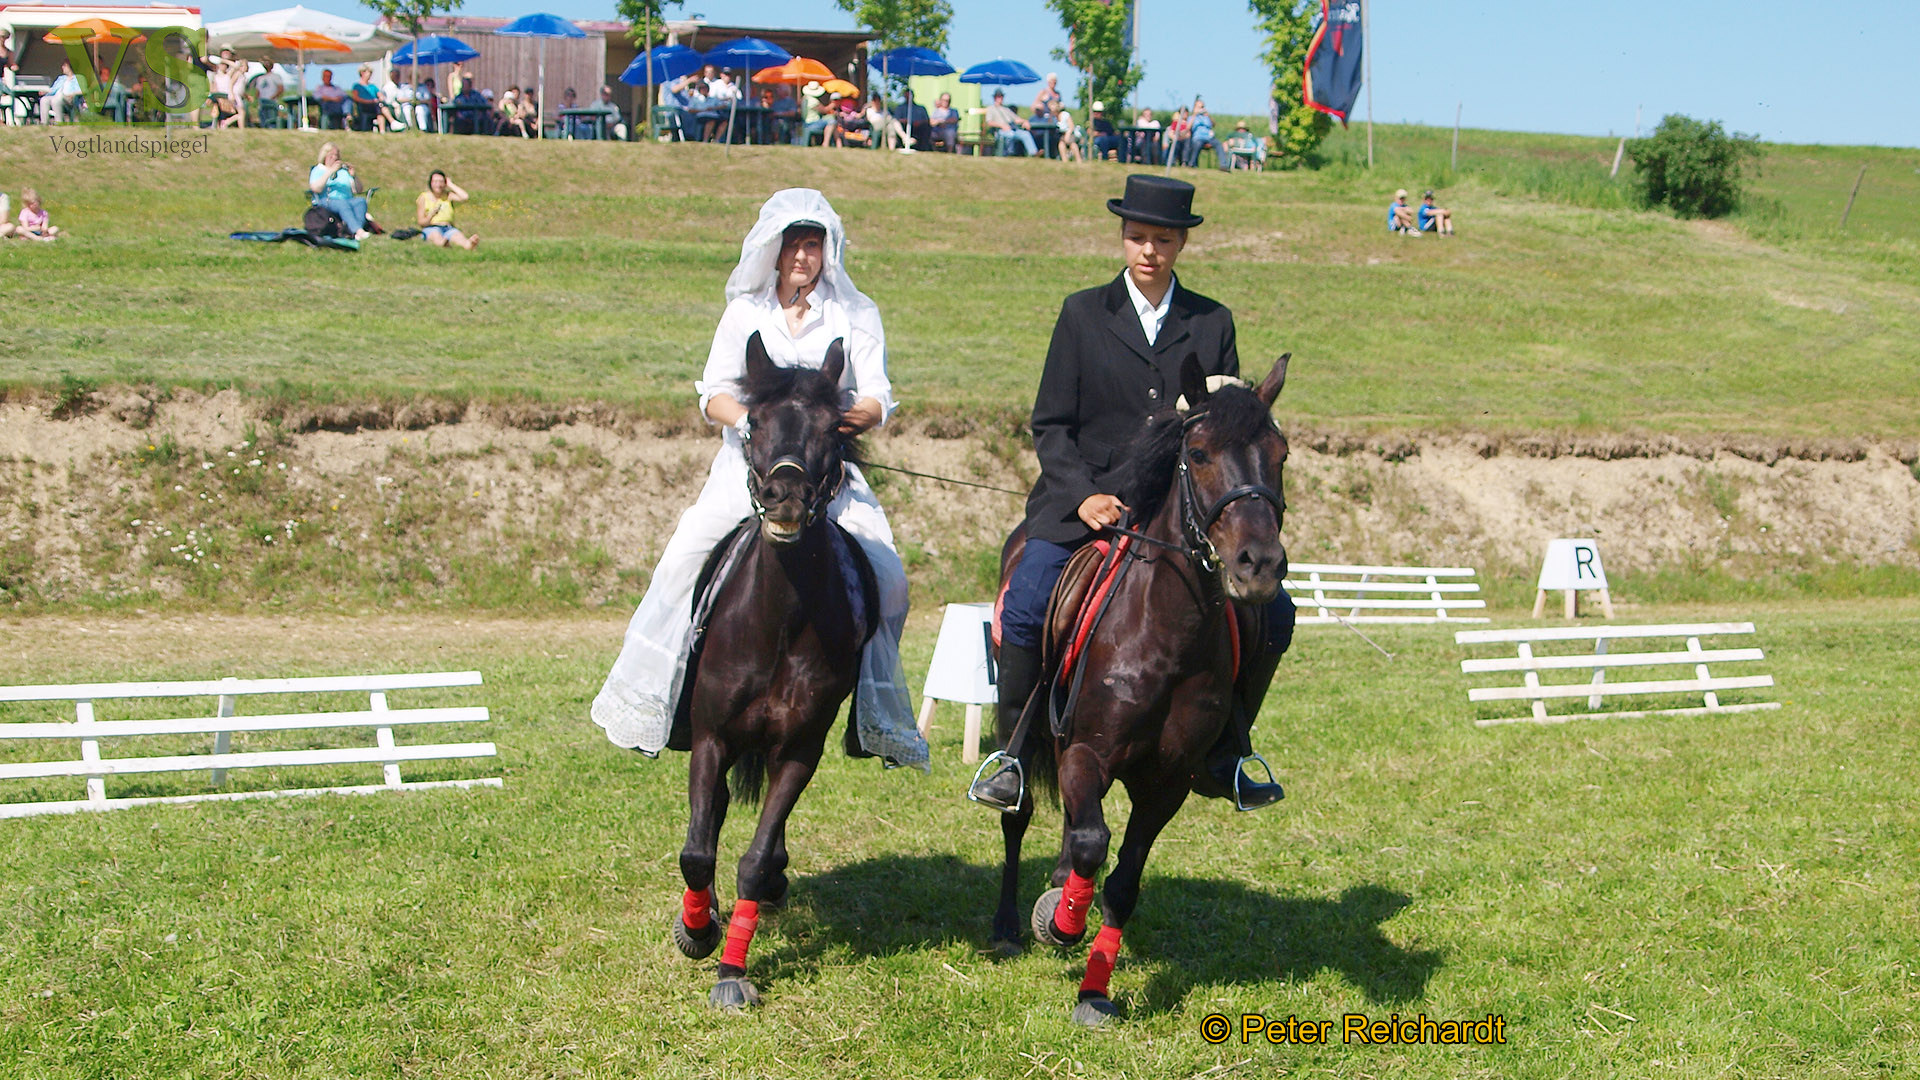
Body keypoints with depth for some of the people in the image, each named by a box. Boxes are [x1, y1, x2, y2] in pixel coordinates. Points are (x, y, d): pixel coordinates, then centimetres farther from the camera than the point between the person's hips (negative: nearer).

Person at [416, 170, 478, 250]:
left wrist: (450, 185, 5)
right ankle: (442, 243, -76)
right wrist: (432, 214, -17)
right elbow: (420, 222, 5)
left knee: (458, 235, -35)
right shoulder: (424, 198, 9)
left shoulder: (448, 196, 15)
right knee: (437, 236, -39)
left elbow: (464, 197, -6)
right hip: (431, 229, -1)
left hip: (449, 229, 1)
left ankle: (469, 244, -69)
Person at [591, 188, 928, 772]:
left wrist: (853, 414, -27)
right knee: (683, 560, -15)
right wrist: (751, 419, -17)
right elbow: (714, 394, 5)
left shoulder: (855, 314, 5)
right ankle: (643, 712, -1)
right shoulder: (745, 312, 8)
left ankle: (885, 726, -3)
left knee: (888, 580, -18)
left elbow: (877, 401, -3)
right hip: (748, 464, 1)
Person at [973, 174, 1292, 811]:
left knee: (1271, 613, -10)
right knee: (1026, 609, -23)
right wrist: (1083, 495, -12)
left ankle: (1219, 759, 7)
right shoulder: (1083, 313, 6)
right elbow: (1050, 425, 4)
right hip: (1086, 502, -2)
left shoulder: (1212, 324, 10)